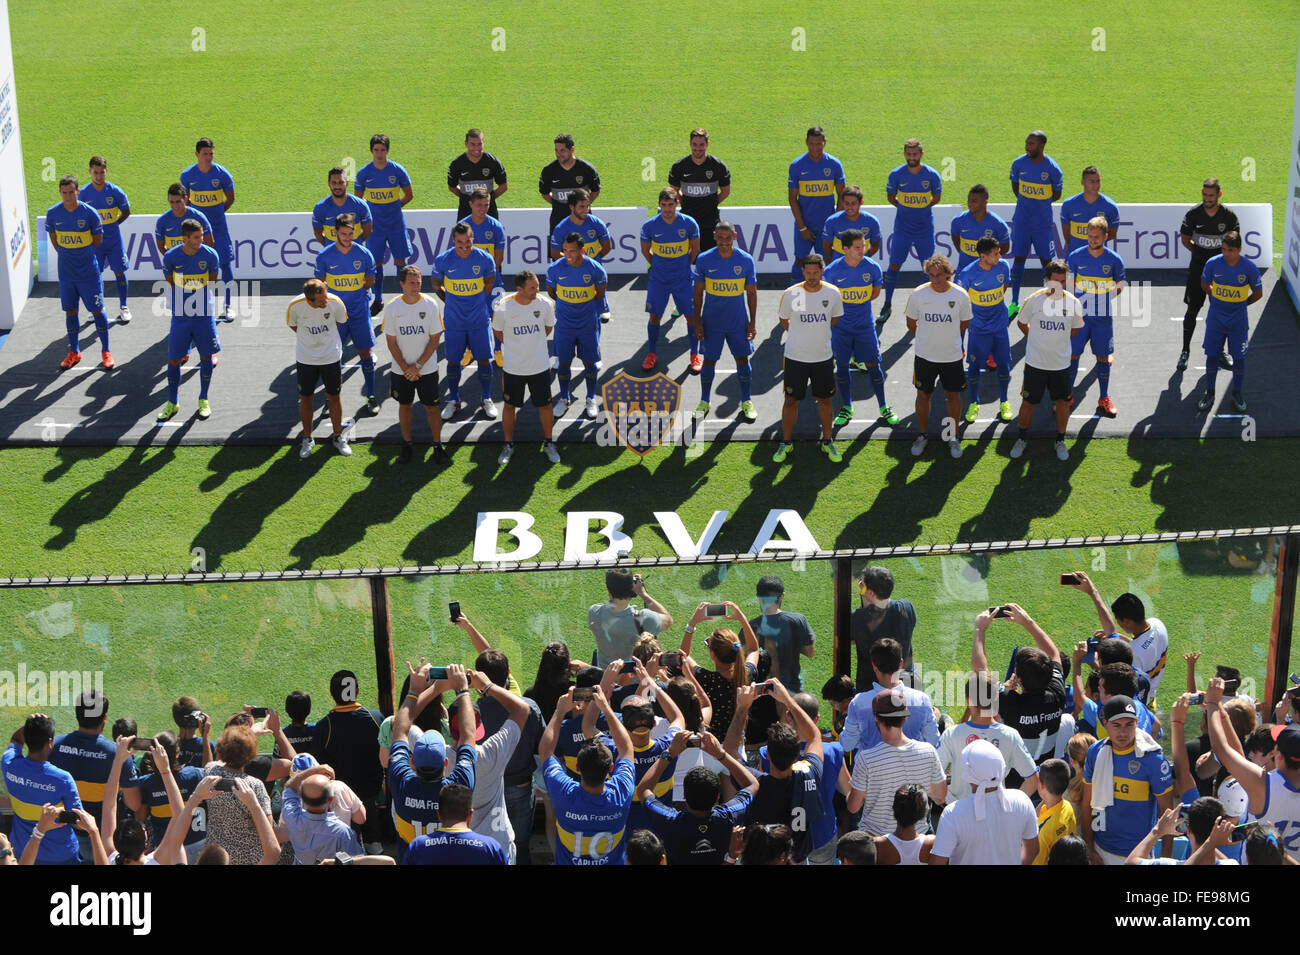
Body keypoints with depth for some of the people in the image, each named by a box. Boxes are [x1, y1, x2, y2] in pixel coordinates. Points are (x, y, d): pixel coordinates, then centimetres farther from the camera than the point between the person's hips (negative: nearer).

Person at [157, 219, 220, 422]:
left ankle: (203, 400, 23)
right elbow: (170, 282, 7)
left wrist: (200, 298, 9)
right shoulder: (171, 257, -10)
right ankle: (172, 403, 18)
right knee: (173, 360, 3)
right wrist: (184, 299, 7)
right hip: (180, 315, 0)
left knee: (206, 356, 6)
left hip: (204, 314, 0)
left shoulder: (210, 254, -8)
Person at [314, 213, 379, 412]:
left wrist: (351, 292, -2)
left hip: (360, 312, 0)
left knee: (366, 352, 4)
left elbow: (370, 282, 5)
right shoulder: (325, 256, -7)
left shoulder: (364, 254, -6)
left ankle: (371, 395, 16)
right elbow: (320, 284, 5)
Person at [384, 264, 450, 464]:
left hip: (427, 369, -1)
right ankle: (406, 445, 27)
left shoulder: (431, 305, -11)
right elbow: (391, 342, -4)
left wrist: (418, 366, -13)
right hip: (401, 370, 1)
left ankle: (438, 446, 18)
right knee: (404, 406, 13)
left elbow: (435, 339, -8)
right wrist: (405, 368, -11)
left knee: (431, 408, 4)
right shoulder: (392, 307, -9)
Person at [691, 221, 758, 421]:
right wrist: (697, 322, -3)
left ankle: (747, 402, 22)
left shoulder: (746, 260, -7)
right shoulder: (704, 260, -8)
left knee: (742, 360, 7)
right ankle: (704, 402, 24)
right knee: (709, 361, 8)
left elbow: (751, 293, 2)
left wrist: (753, 322, 0)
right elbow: (698, 293, 0)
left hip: (738, 322, 0)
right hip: (712, 322, 0)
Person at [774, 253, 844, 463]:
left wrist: (819, 333, 10)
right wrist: (801, 334, 9)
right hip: (795, 357, -1)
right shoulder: (790, 294, -13)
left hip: (823, 357, 1)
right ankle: (786, 443, 19)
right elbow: (784, 319, 5)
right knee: (791, 400, 6)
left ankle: (827, 442, 25)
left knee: (824, 399, 11)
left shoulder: (833, 293, -8)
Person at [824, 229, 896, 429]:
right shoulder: (833, 270, -13)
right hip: (840, 326, 0)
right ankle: (846, 408, 23)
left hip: (865, 324, 0)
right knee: (842, 366, 7)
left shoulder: (872, 267, -9)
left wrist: (858, 302, 3)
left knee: (873, 365, 2)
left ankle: (884, 408, 16)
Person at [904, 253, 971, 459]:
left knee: (953, 395, 9)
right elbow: (911, 323, 5)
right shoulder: (918, 294, -11)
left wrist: (949, 338, 10)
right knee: (923, 395, 10)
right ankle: (922, 436, 27)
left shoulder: (961, 295, -10)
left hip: (952, 356, 0)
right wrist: (927, 337, 9)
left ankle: (953, 437, 25)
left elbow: (965, 323, 7)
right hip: (925, 356, 0)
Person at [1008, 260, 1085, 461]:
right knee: (1028, 401, 8)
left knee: (1063, 401, 8)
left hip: (1061, 363, 1)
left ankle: (1060, 441, 26)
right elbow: (1021, 323, 5)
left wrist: (1058, 339, 7)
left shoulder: (1074, 303, -8)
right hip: (1035, 362, -1)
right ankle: (1022, 438, 28)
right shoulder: (1034, 300, -13)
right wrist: (1037, 338, 8)